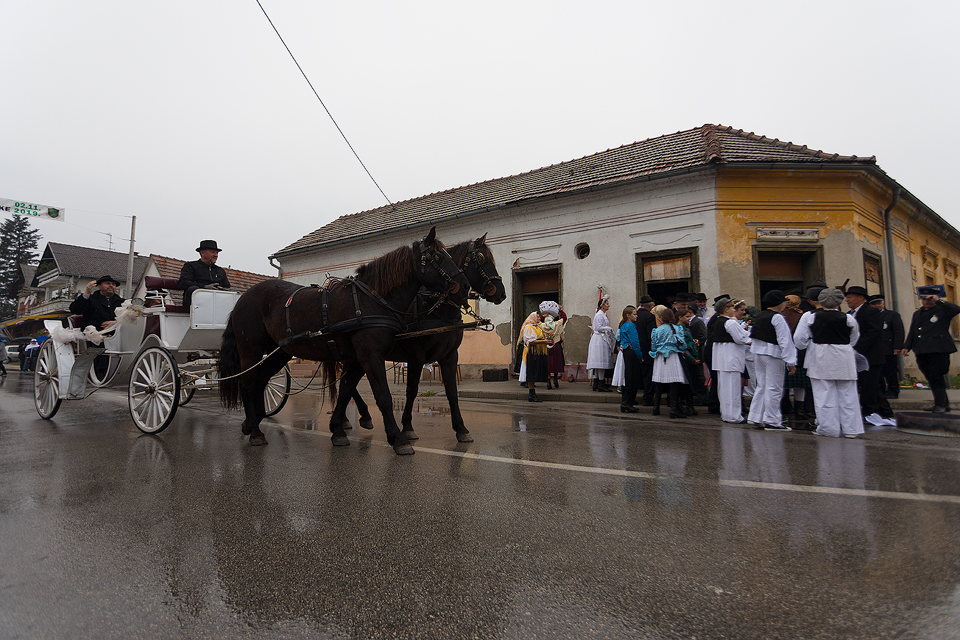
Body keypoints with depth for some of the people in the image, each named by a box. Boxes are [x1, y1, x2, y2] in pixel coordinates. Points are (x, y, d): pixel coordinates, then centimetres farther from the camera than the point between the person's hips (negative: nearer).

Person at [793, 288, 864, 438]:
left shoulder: (809, 316, -5)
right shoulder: (848, 318, -2)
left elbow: (800, 339, -5)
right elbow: (854, 340, 13)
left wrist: (808, 346, 14)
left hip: (820, 359, -1)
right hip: (844, 359, 1)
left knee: (824, 394, 3)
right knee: (847, 394, 9)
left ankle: (829, 428, 6)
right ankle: (851, 428, 13)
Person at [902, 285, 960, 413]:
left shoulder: (942, 310, 3)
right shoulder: (917, 314, 20)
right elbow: (912, 332, 22)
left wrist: (938, 301, -17)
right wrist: (907, 346, 13)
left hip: (938, 350, -6)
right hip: (922, 352, 6)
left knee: (936, 376, -9)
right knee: (930, 378, 9)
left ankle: (940, 404, -3)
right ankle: (944, 403, 19)